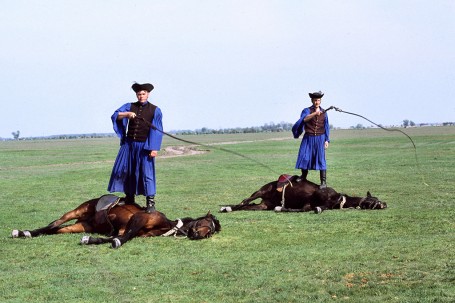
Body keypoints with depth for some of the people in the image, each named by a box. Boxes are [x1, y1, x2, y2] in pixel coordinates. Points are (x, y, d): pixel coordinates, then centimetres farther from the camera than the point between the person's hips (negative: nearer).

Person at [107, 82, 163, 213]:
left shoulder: (155, 110, 1)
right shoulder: (129, 106, 8)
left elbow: (157, 131, -3)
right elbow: (115, 116, -3)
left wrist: (154, 148, -11)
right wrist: (127, 114, -22)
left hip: (144, 146, -4)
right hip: (129, 144, 4)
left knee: (147, 173, -6)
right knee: (125, 170, 6)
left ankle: (150, 203, -3)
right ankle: (129, 199, 19)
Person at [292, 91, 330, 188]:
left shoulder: (324, 112, 7)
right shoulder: (307, 110, -1)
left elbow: (326, 127, 11)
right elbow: (304, 119, -23)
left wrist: (327, 140, 6)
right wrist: (315, 113, -34)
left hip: (319, 138, 0)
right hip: (308, 138, 0)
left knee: (321, 159, -5)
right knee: (304, 157, 0)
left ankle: (323, 182, -2)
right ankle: (304, 176, 24)